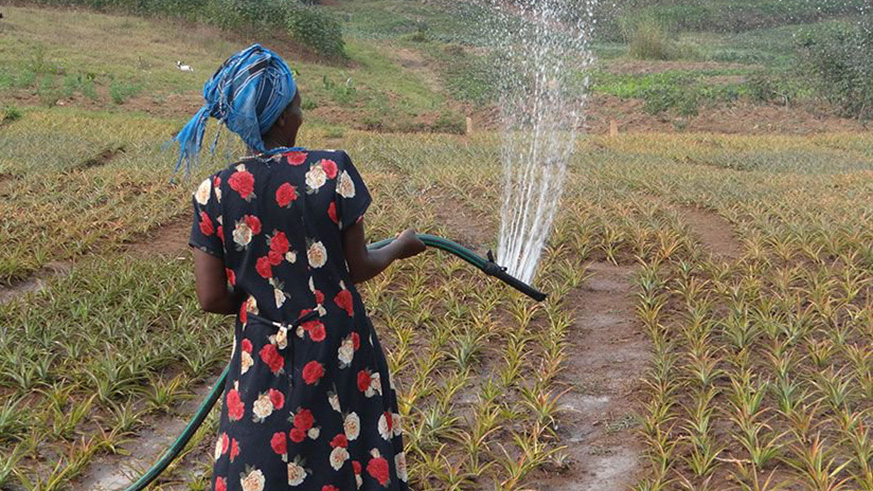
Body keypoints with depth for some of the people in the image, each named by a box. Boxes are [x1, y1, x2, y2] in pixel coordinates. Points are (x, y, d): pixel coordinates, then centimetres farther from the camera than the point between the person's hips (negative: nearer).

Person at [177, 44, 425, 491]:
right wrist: (400, 247, 13)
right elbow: (358, 268, -7)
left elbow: (211, 298, -6)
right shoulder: (331, 170, -14)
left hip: (265, 360, 1)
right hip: (337, 351, -1)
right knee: (349, 452, 19)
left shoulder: (215, 194, -9)